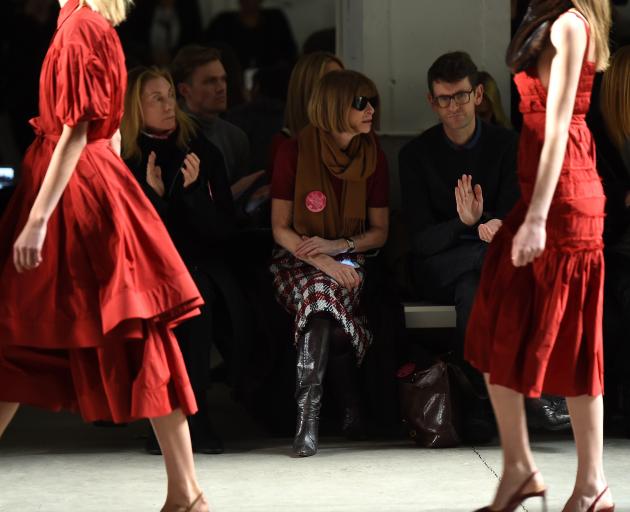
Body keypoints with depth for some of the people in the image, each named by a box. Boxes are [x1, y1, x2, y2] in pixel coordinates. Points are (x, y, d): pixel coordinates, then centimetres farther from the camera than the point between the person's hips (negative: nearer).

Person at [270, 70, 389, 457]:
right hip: (298, 261, -1)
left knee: (322, 293, -33)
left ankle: (309, 414, -32)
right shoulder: (295, 153, -4)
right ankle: (350, 403, -32)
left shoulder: (373, 157, 4)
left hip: (349, 260, 1)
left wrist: (338, 246, -12)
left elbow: (379, 232, 7)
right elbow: (280, 229, -4)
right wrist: (320, 261, -20)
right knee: (323, 291, -35)